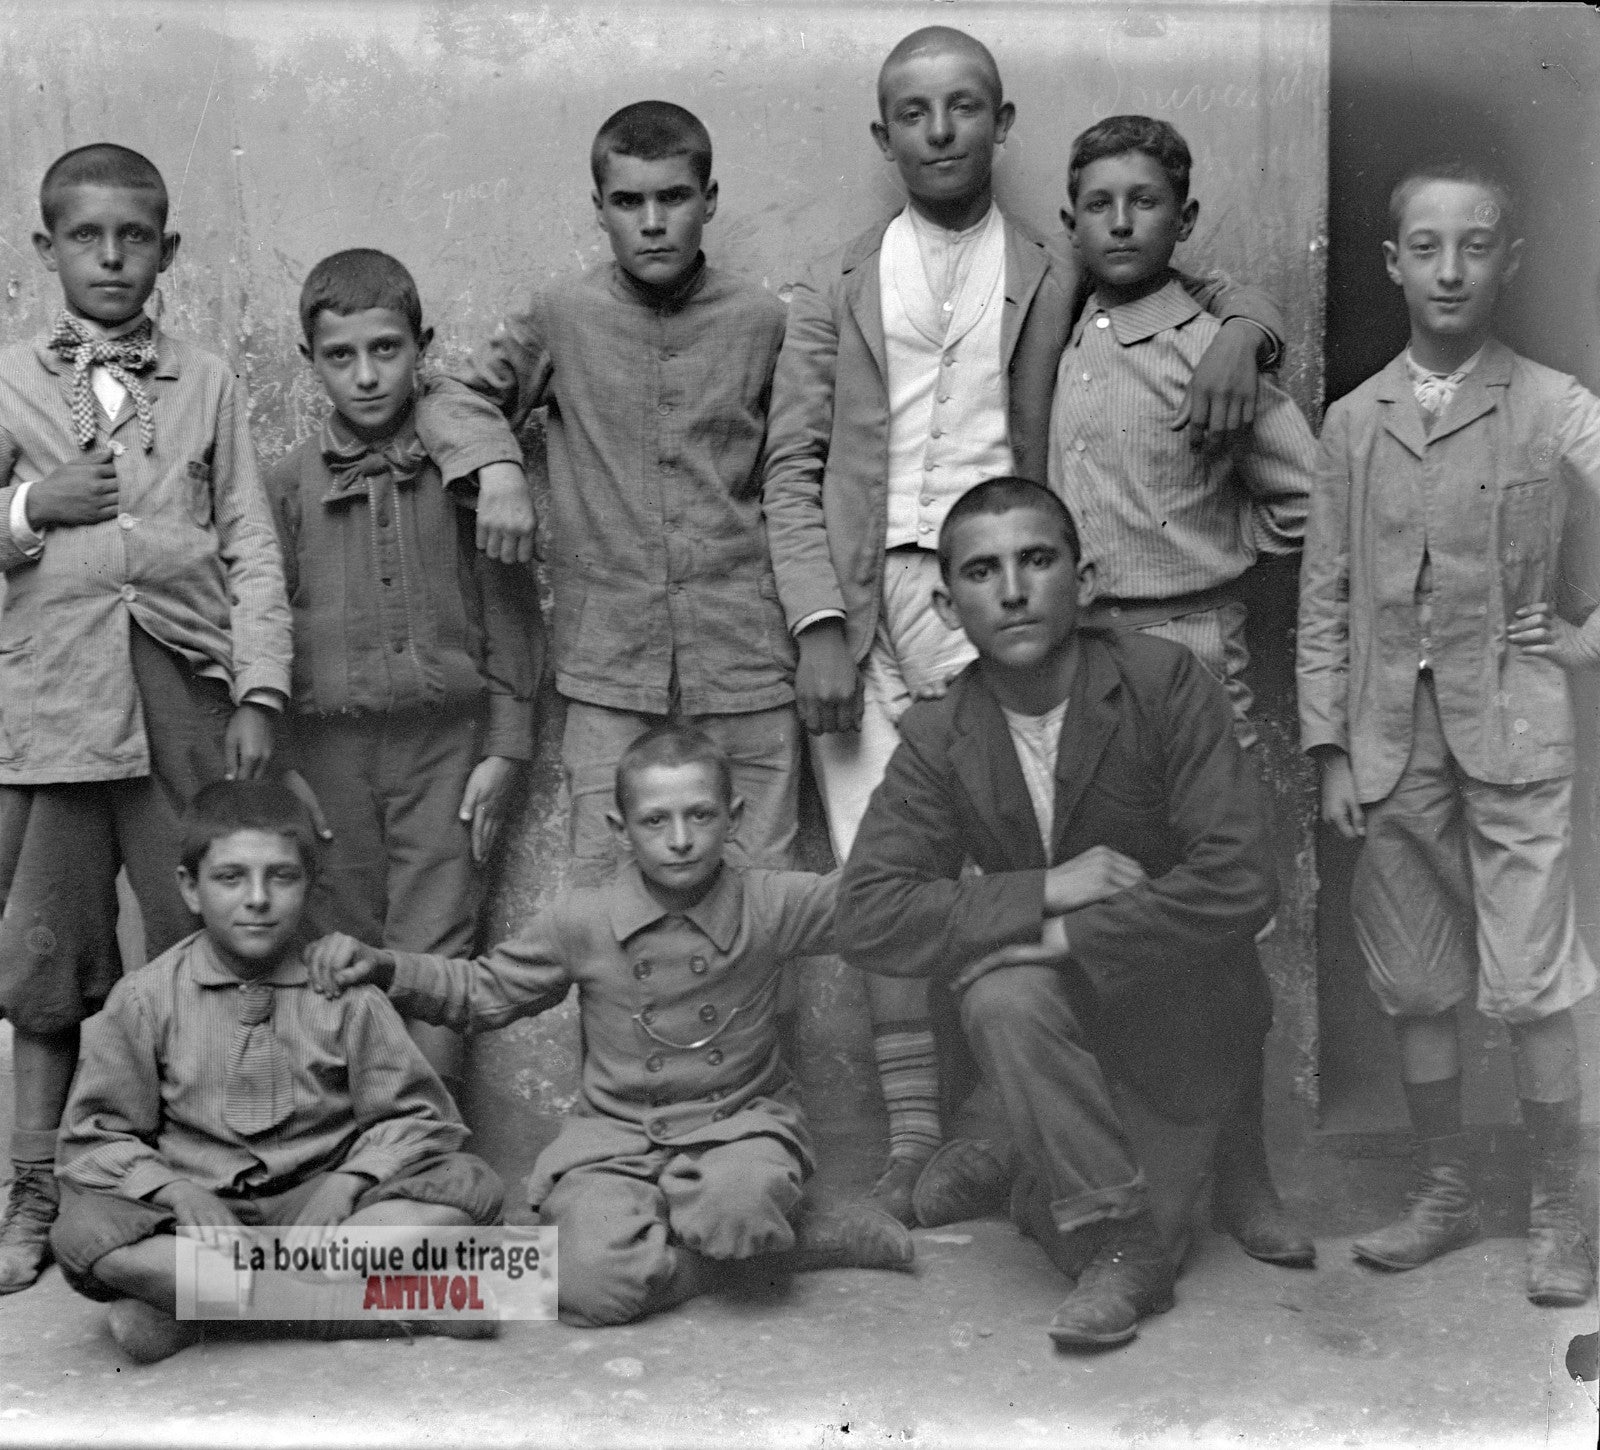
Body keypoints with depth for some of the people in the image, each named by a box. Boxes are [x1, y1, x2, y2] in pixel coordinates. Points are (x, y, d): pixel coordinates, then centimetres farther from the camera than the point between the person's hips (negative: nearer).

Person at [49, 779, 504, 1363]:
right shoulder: (145, 998, 2)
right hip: (202, 1212, -1)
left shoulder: (345, 994, 3)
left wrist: (351, 1181, -16)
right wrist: (176, 1190, -18)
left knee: (469, 1185, -22)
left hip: (322, 1206, 1)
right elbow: (95, 1137, 1)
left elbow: (415, 1117, 3)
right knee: (82, 1233, -31)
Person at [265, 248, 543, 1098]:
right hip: (329, 746, 2)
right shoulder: (289, 486, 6)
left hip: (447, 740, -1)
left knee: (433, 957, -2)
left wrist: (506, 744, -1)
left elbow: (507, 608, 4)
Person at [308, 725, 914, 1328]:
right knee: (590, 1283, -28)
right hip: (615, 1138, 3)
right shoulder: (582, 921, -3)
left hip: (739, 1125, -2)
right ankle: (812, 1241, -12)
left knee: (737, 1205, -41)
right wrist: (380, 966, -1)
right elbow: (483, 991, 10)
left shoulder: (773, 905, -6)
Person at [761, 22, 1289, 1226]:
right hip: (862, 600, 1)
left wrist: (1238, 329, -9)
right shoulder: (836, 289, 13)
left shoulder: (1059, 279, 11)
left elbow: (1222, 290, 16)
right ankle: (911, 1141, 10)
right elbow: (793, 471, 7)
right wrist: (819, 623, -5)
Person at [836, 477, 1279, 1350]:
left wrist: (1066, 934, -26)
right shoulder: (938, 738, -9)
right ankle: (1121, 1246, -14)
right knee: (1003, 995, -31)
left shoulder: (1165, 684, -18)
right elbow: (865, 917, -18)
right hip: (1060, 1010, 2)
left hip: (1183, 1014, -2)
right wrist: (1045, 892, -27)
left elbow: (1239, 883, -25)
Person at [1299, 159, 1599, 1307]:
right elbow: (1324, 601, 7)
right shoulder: (1351, 424, 7)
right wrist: (1331, 749, 3)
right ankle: (1444, 1194, 26)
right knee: (1417, 987, 11)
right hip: (1391, 744, 3)